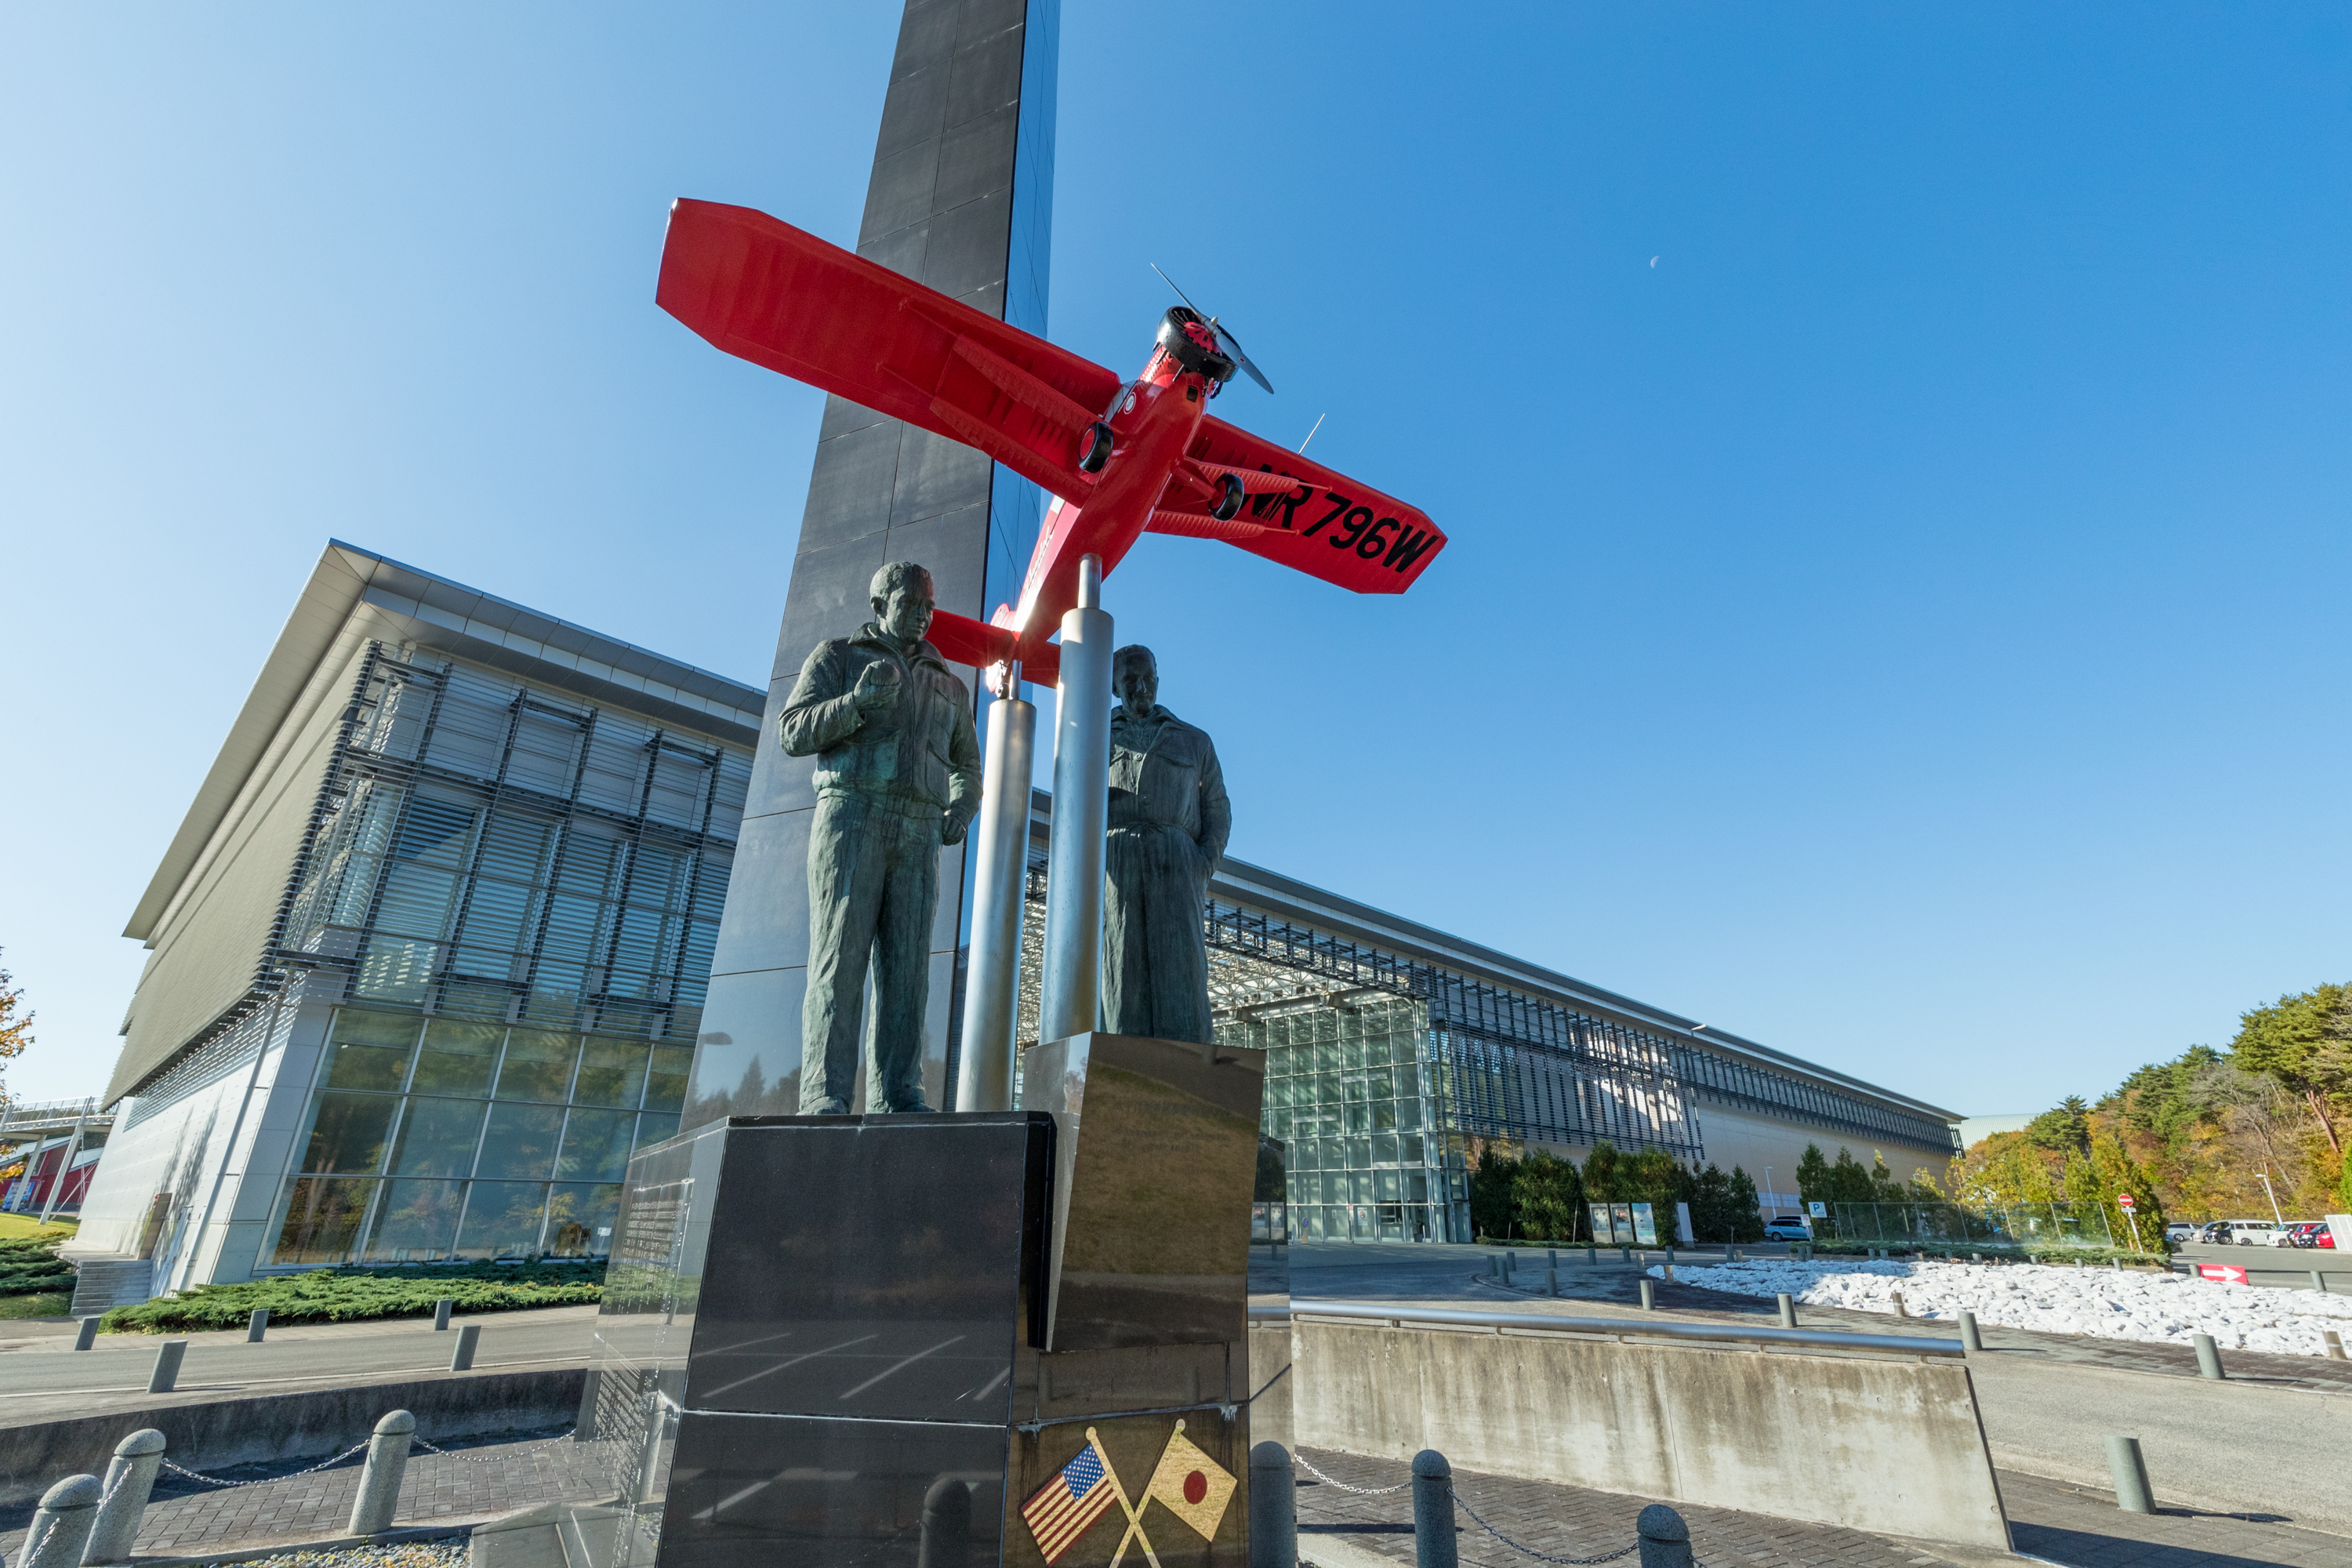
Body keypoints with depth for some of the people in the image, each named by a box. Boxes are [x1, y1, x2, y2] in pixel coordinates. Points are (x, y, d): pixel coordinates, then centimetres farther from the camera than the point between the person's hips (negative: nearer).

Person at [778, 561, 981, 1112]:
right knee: (840, 955, -12)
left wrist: (963, 809, 10)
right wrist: (857, 702, -15)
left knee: (906, 964, -4)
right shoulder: (837, 655, 14)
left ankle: (898, 1097, -5)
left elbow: (967, 765, 32)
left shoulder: (949, 685, 24)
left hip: (918, 834, 4)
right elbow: (791, 732, 2)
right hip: (851, 817, -3)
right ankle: (824, 1097, -14)